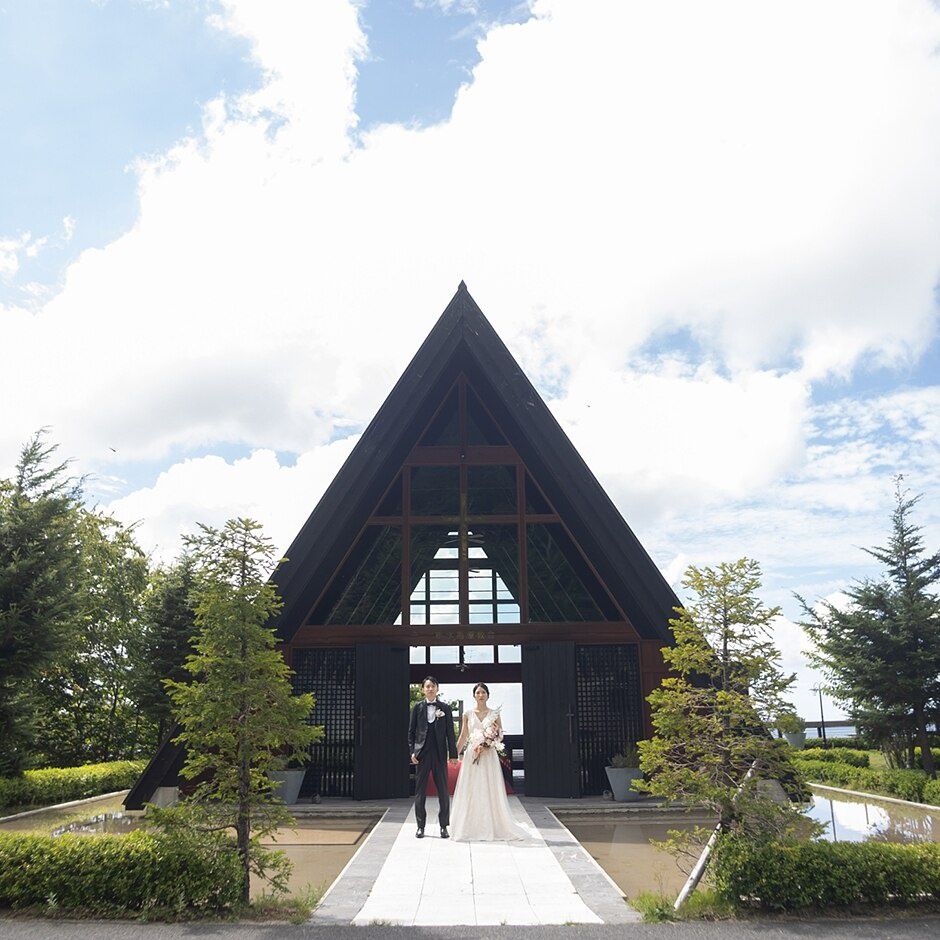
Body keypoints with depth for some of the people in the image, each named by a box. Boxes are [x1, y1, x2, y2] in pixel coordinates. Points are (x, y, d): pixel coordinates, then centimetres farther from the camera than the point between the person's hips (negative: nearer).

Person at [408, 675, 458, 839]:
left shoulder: (445, 708, 4)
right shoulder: (418, 707, 4)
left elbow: (450, 732, 3)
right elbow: (411, 731, 6)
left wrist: (453, 754, -1)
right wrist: (412, 751, -3)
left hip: (440, 754, 0)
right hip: (422, 753, 0)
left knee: (443, 791, 3)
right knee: (420, 791, 5)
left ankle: (444, 826, 12)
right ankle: (420, 826, 15)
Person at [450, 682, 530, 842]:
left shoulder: (494, 713, 4)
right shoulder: (468, 714, 6)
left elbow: (501, 735, 8)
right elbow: (463, 737, 8)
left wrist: (494, 737, -13)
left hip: (489, 756, 0)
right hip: (471, 756, 1)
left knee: (491, 791, 0)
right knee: (471, 791, 1)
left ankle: (493, 827, 9)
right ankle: (472, 828, 9)